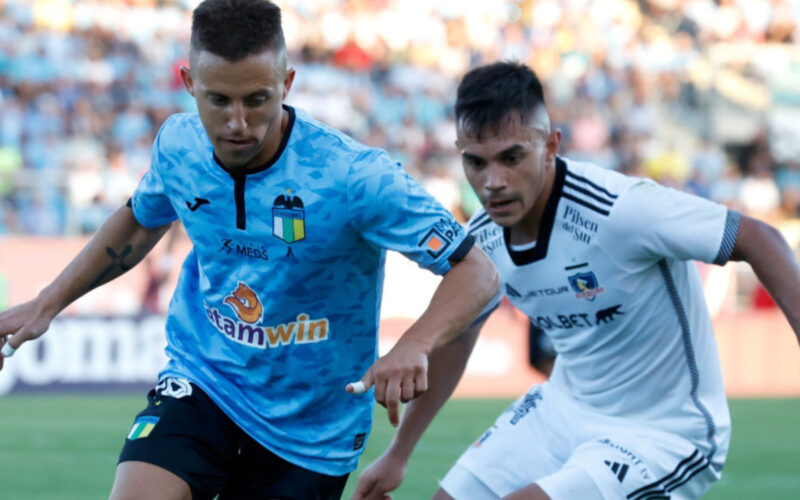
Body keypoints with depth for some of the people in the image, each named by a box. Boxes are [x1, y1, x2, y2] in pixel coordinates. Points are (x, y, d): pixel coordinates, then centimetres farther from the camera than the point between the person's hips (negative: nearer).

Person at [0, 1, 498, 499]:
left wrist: (414, 347, -41)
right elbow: (141, 220, 17)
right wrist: (46, 305, 16)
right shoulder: (178, 145, -8)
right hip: (200, 383, 2)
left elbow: (476, 273, -23)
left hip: (311, 432, -2)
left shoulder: (354, 175, -24)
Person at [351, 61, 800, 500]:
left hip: (663, 435, -7)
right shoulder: (481, 241, -6)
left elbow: (759, 240, -25)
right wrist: (397, 457, 20)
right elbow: (453, 342, 13)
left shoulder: (619, 210, -29)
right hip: (564, 412, 7)